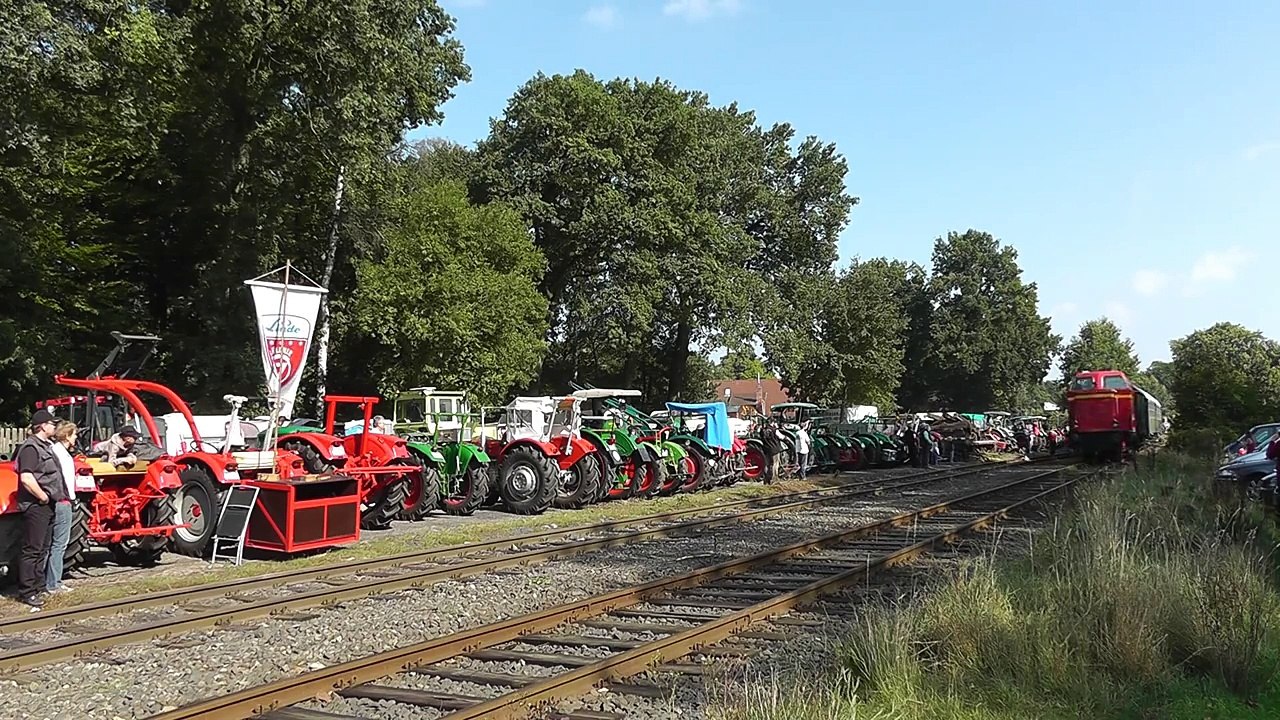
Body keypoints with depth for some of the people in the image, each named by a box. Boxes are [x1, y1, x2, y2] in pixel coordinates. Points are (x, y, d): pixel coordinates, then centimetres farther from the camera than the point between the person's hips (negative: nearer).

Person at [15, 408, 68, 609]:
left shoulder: (44, 446, 16)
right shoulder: (30, 447, -16)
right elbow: (26, 478, -26)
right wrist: (43, 497, -18)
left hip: (47, 506, 10)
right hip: (36, 506, -10)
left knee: (43, 549, 17)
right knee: (32, 550, -5)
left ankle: (38, 586, 26)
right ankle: (27, 592, 1)